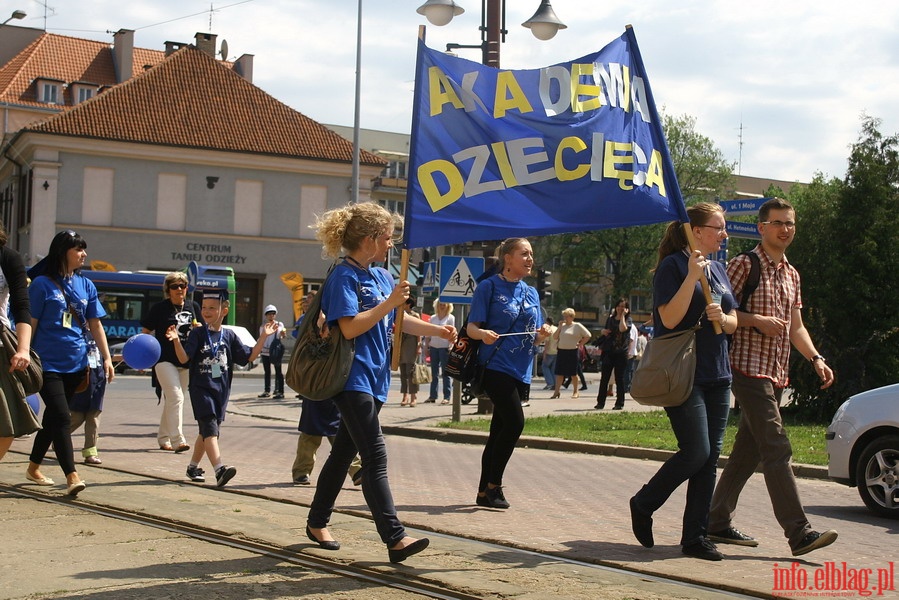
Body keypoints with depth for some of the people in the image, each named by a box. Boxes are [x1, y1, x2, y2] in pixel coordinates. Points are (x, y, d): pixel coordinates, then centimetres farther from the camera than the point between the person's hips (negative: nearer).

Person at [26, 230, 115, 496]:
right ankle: (72, 476, -16)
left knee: (53, 417, 14)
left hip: (76, 364, 5)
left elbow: (95, 325, 13)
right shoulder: (42, 284, -4)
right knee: (62, 417, -14)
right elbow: (30, 323, -3)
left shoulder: (86, 285, 11)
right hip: (49, 362, -5)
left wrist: (106, 358, 8)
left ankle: (33, 467, 29)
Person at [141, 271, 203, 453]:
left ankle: (163, 438, 24)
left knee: (171, 400, 13)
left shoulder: (193, 306, 12)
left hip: (186, 361, 5)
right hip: (165, 360, -5)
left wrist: (198, 328, -3)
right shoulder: (159, 308, -2)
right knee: (176, 397, -17)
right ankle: (177, 440, -19)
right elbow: (146, 331, 1)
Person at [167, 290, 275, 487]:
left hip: (221, 390, 5)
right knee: (210, 428, -18)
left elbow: (250, 356, 9)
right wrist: (176, 341, -27)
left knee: (208, 431, 15)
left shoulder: (229, 336, 7)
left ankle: (193, 467, 31)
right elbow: (184, 358, -10)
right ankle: (219, 469, -31)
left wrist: (263, 336, 3)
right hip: (201, 388, -5)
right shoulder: (198, 333, -3)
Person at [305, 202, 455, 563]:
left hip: (374, 378, 9)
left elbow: (399, 321, 22)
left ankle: (317, 523, 28)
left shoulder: (381, 276, 14)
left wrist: (437, 330, 8)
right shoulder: (344, 276, -12)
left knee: (344, 452, 16)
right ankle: (395, 538, -16)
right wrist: (389, 303, -20)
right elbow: (350, 327, -21)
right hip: (353, 379, -9)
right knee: (375, 457, -13)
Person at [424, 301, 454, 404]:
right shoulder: (433, 318, 13)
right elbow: (428, 334, 16)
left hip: (445, 348, -5)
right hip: (433, 347, 5)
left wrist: (450, 348, -12)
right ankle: (433, 396, 14)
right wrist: (427, 347, 10)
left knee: (445, 373, -4)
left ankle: (447, 397, -3)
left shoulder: (450, 318, 1)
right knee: (434, 373, 9)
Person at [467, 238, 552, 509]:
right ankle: (493, 486, -4)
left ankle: (484, 492, 15)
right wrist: (484, 334, -28)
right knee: (515, 422, -17)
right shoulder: (489, 287, -3)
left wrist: (542, 334, -4)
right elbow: (472, 327, -6)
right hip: (496, 366, -6)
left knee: (499, 430, 8)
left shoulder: (531, 293, 16)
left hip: (521, 370, 6)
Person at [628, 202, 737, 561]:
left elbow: (733, 323, 18)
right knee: (696, 452, -13)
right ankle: (643, 505, 10)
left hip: (716, 376, 8)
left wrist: (722, 317, -5)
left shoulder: (718, 270, 17)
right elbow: (670, 319, -16)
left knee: (710, 456, 4)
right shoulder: (673, 266, -6)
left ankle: (695, 537, 10)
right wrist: (693, 276, -21)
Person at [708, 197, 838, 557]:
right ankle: (799, 533, -17)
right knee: (777, 450, -14)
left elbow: (795, 326, 22)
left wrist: (816, 358, 8)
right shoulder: (744, 265, -5)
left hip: (777, 374, 8)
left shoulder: (791, 274, 18)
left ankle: (718, 522, 20)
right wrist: (757, 320, -19)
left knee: (747, 451, 11)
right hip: (749, 369, -8)